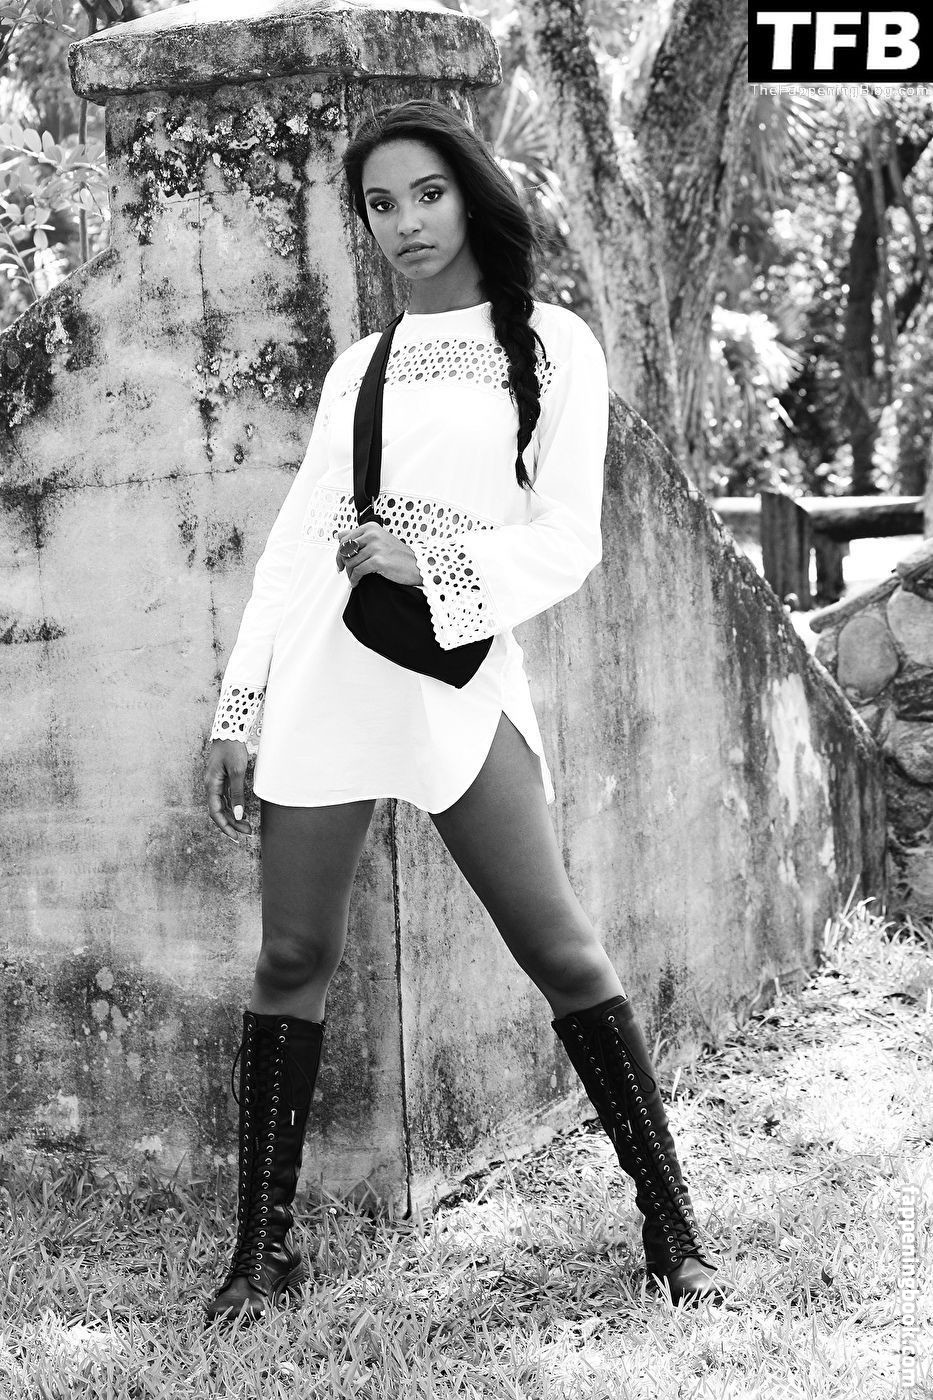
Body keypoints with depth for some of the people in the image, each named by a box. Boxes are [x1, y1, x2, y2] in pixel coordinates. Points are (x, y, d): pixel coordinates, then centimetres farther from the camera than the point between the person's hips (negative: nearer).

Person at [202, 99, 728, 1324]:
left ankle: (673, 1227, 6)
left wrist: (430, 562, -15)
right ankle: (262, 1252, 10)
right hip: (324, 672, 3)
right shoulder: (361, 363, 15)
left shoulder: (553, 346, 5)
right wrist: (240, 707, 5)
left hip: (462, 673, -3)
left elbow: (567, 541, -1)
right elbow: (298, 536, 11)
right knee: (294, 957, 2)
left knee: (561, 950, -5)